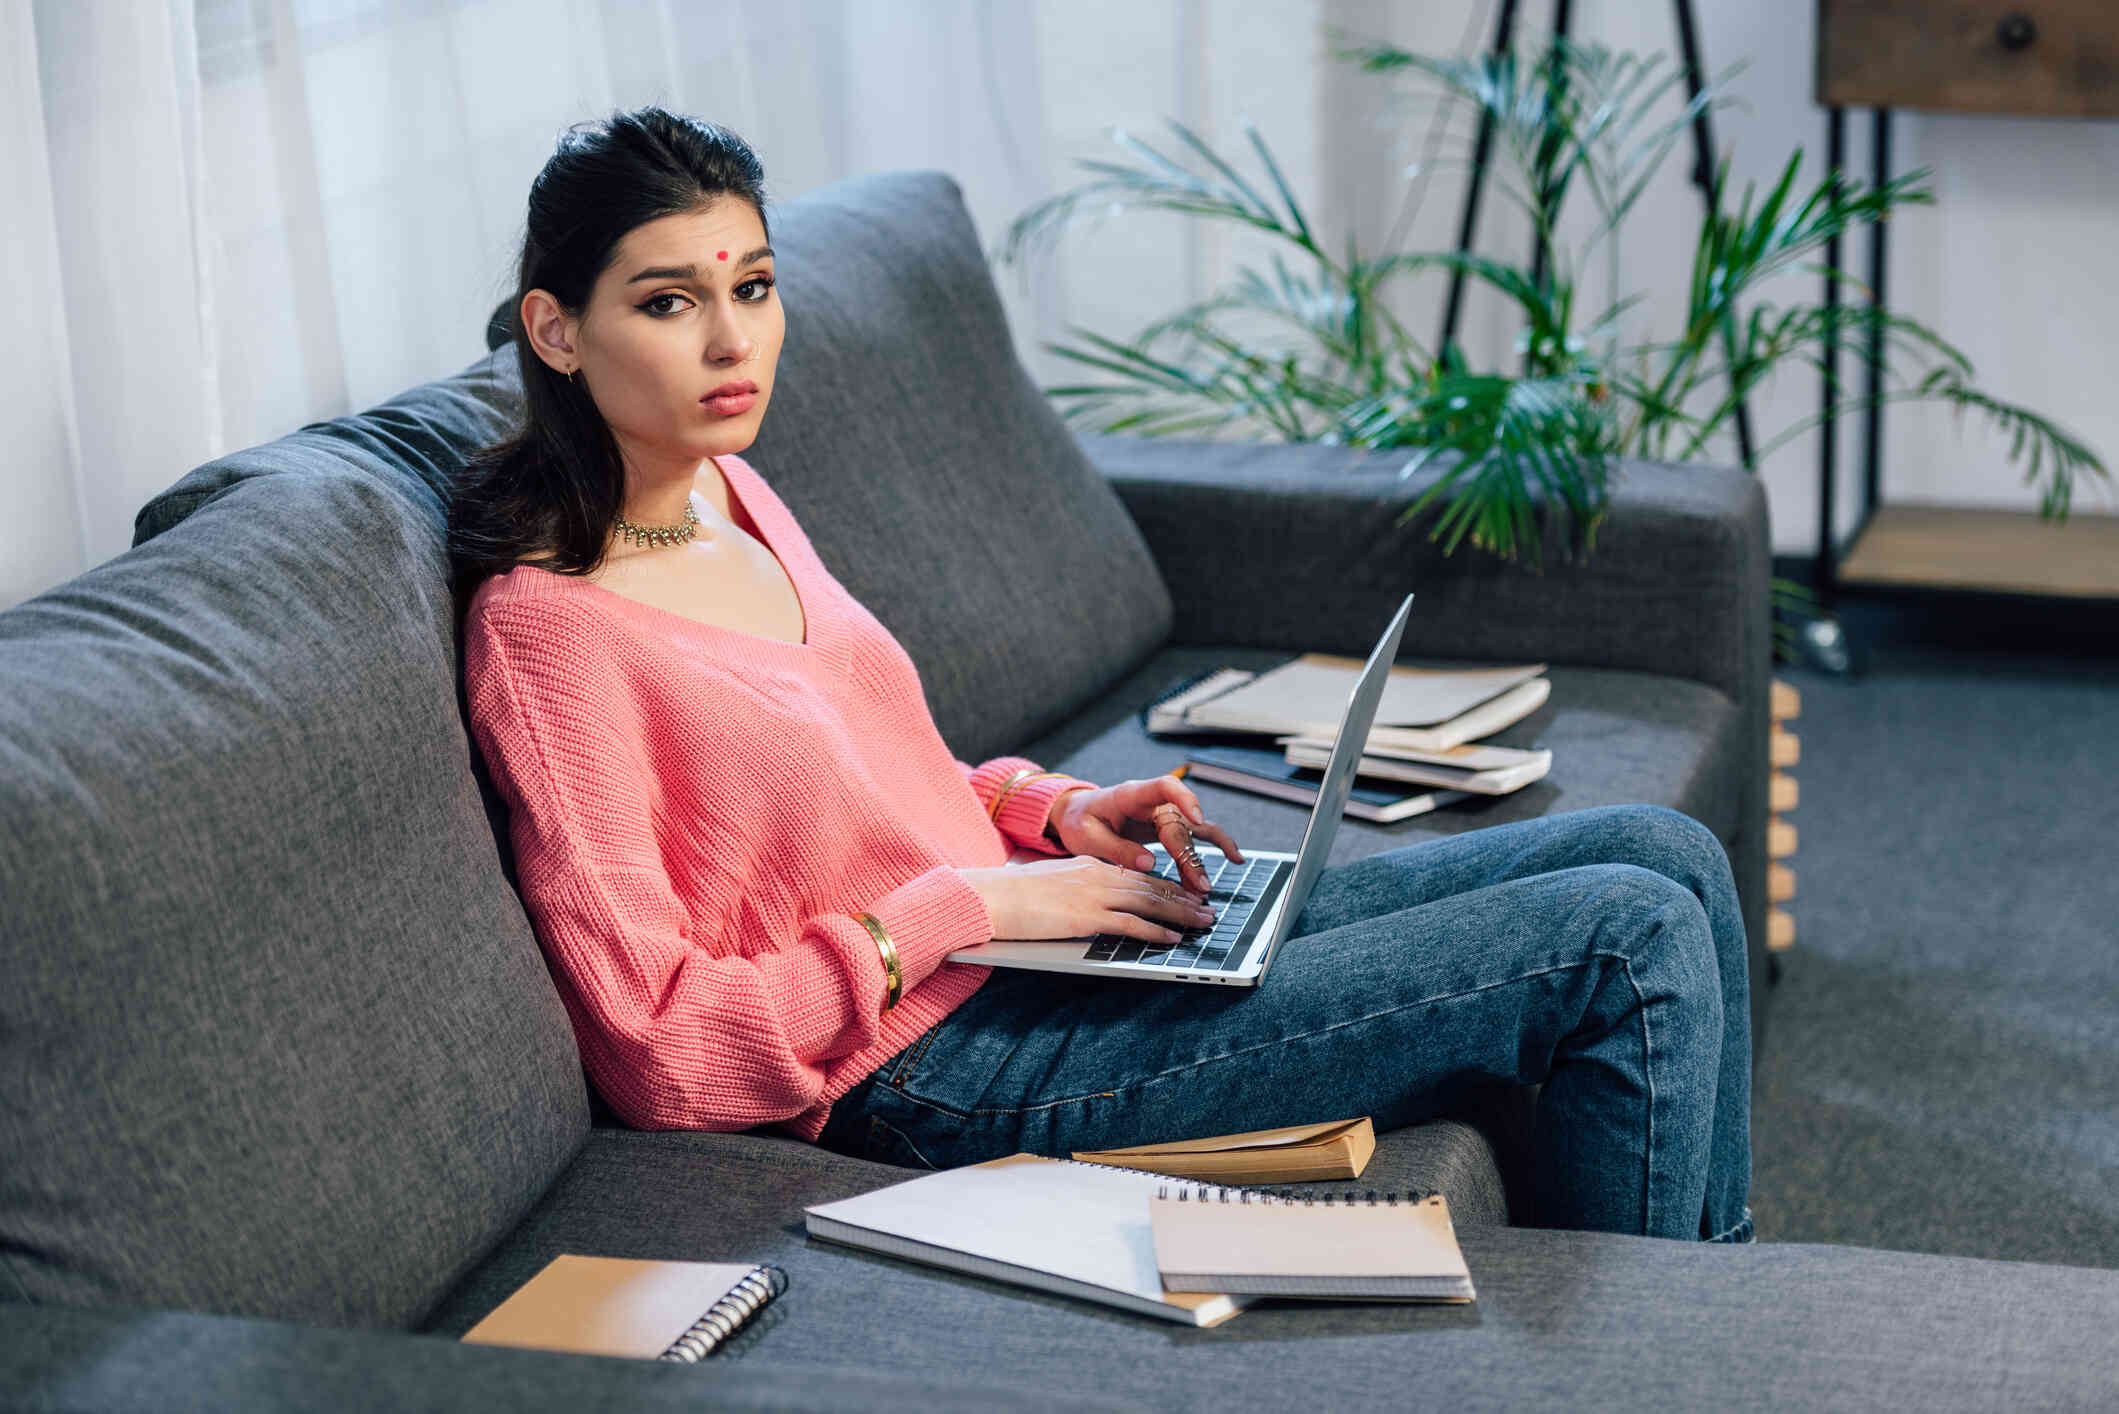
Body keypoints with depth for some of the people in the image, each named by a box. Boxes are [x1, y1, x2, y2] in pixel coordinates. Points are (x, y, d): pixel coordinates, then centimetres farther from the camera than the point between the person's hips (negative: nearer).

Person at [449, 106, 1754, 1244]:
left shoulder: (726, 495, 8)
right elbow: (665, 1050, -19)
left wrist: (1049, 808, 4)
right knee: (1629, 944, -13)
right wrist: (968, 903, -18)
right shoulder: (545, 628, -18)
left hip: (1024, 935, 9)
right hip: (939, 1075, -9)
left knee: (1667, 856, 6)